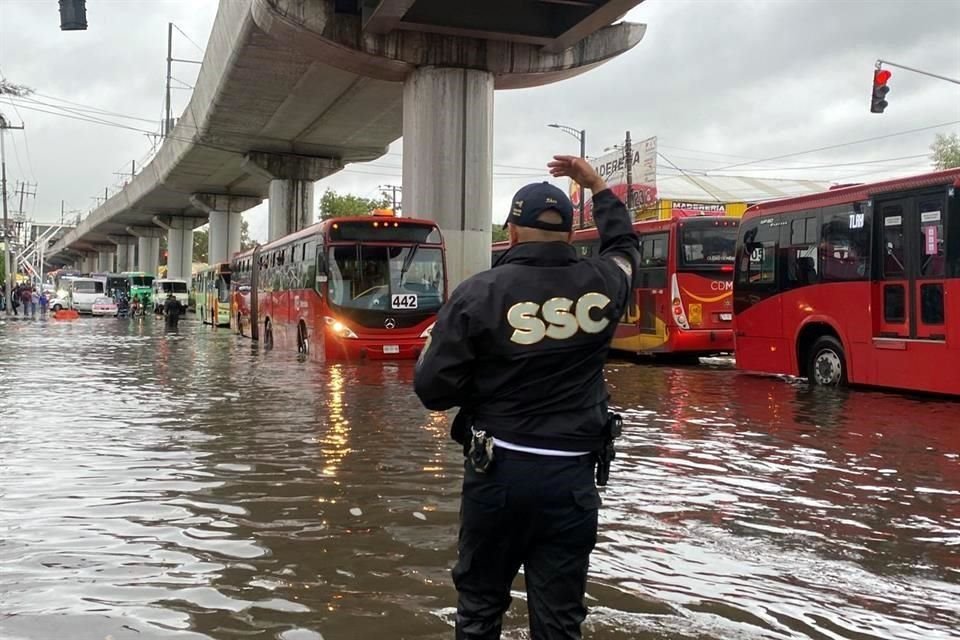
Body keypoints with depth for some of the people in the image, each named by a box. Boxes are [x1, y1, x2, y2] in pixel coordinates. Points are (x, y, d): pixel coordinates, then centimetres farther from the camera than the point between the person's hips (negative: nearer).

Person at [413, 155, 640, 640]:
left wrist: (433, 345, 10)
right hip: (571, 476, 2)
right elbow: (624, 246, 24)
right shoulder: (601, 285, -1)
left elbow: (433, 391, -10)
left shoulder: (479, 293, -10)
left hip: (497, 470, -1)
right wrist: (598, 187, 33)